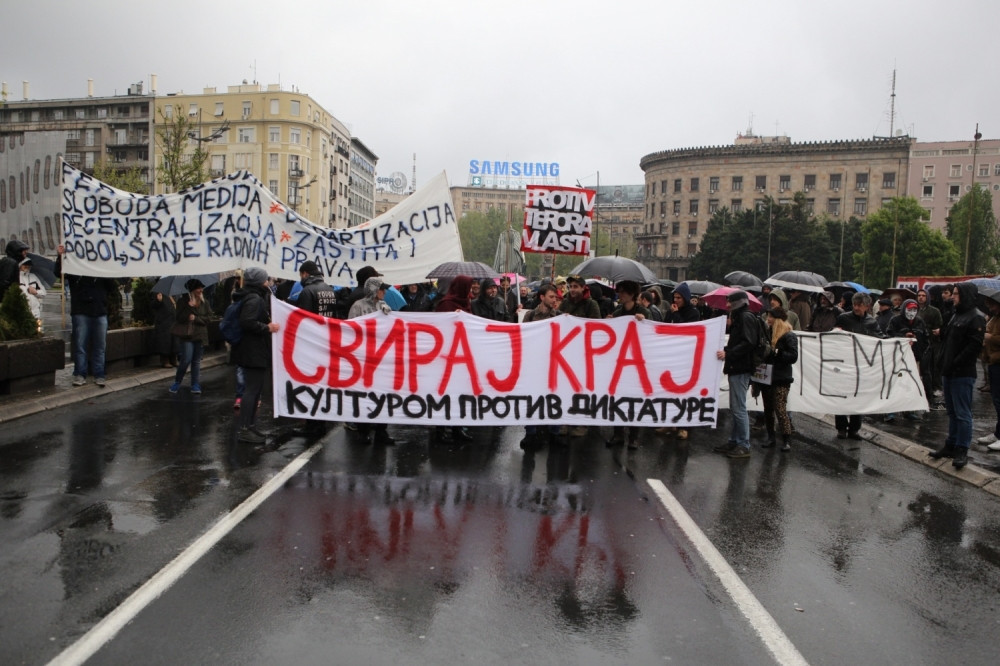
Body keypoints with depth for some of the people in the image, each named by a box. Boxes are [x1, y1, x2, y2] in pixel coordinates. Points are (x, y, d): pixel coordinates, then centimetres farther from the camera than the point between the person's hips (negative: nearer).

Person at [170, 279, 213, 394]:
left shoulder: (204, 302, 3)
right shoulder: (182, 301, -3)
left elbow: (208, 318, -2)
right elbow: (180, 319, -12)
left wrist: (195, 318, -14)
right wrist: (189, 307, -21)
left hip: (200, 336, 3)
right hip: (187, 335, -3)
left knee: (196, 361, 9)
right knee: (186, 360, -9)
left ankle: (195, 385, 15)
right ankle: (177, 382, 12)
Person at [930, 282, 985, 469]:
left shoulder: (976, 318, -11)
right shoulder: (956, 315, 17)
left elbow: (974, 346, -19)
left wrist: (955, 364, -18)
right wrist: (944, 363, 10)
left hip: (963, 374, -9)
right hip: (949, 372, 9)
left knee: (962, 413, -4)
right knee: (952, 412, 15)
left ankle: (962, 450, 2)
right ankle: (950, 446, 23)